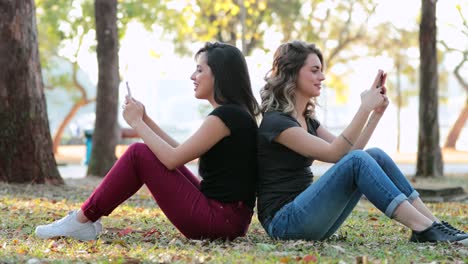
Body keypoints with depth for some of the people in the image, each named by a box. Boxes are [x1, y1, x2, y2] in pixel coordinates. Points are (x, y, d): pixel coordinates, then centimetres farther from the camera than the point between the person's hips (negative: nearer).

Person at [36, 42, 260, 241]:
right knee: (148, 152, 14)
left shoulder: (225, 115, -14)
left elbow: (173, 158, -15)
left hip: (220, 221, -10)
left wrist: (137, 123, -4)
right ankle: (85, 221, 13)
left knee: (138, 153, -6)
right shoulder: (235, 113, 16)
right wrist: (145, 119, 14)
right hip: (229, 218, 10)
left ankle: (82, 220, 4)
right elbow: (179, 152, 19)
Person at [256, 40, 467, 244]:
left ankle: (432, 223, -11)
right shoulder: (275, 121, -12)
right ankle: (423, 229, -27)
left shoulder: (307, 119, 17)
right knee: (357, 161, -25)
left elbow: (348, 151, 10)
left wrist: (376, 113, 1)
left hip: (304, 212, 8)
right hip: (283, 221, -8)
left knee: (375, 156, -5)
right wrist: (365, 108, -19)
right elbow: (335, 153, -19)